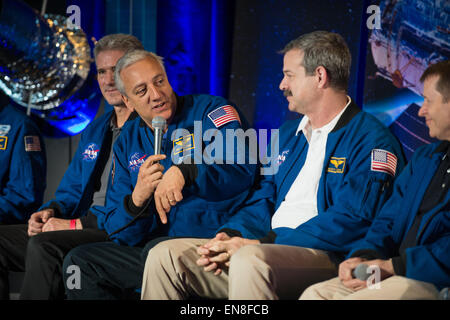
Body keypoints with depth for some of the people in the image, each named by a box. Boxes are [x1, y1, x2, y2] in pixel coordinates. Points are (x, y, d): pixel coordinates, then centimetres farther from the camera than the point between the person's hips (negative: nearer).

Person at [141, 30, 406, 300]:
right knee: (165, 255, -5)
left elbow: (350, 220, -16)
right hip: (271, 248, 8)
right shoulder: (289, 133, 24)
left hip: (325, 257, -8)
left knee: (250, 260, -39)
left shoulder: (373, 141, -5)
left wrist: (260, 244, -19)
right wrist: (230, 235, -1)